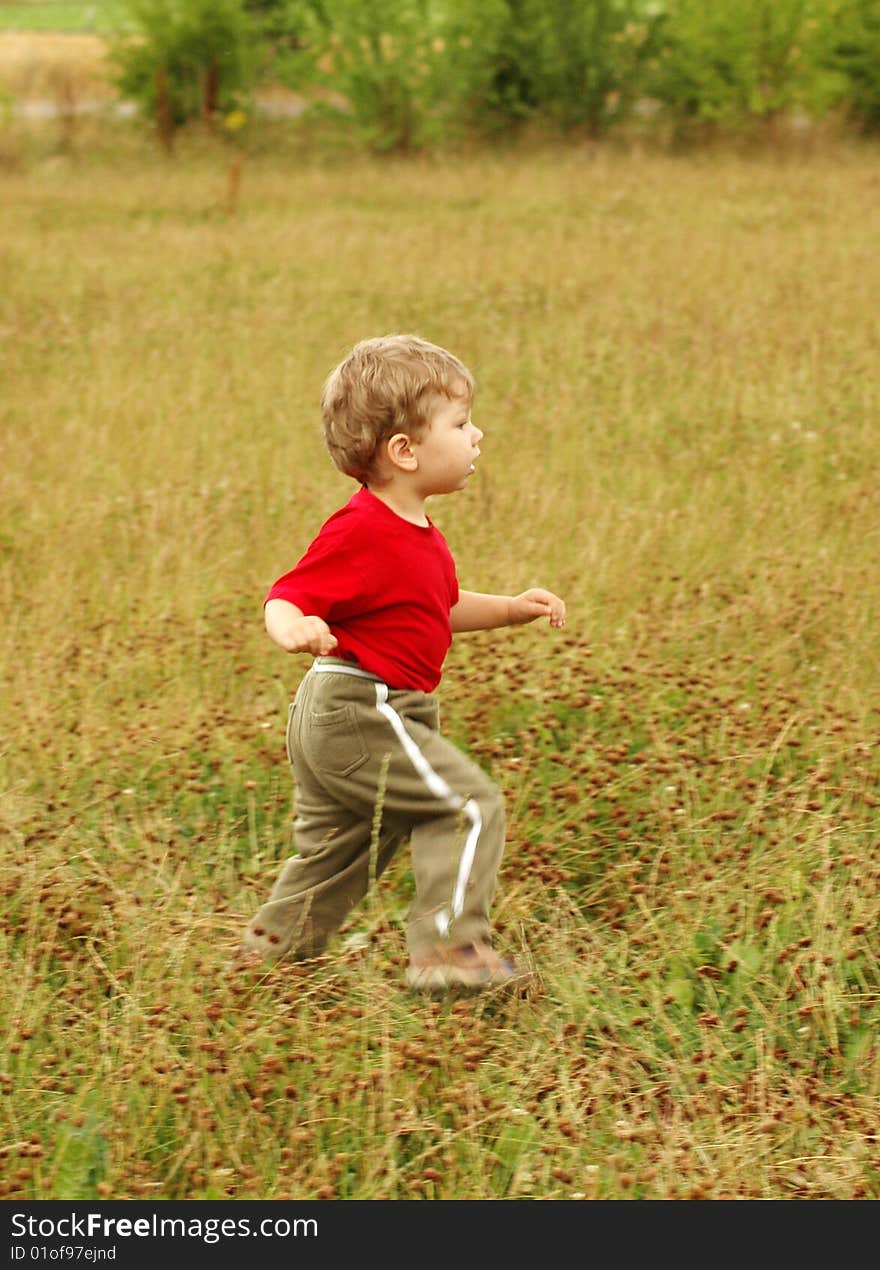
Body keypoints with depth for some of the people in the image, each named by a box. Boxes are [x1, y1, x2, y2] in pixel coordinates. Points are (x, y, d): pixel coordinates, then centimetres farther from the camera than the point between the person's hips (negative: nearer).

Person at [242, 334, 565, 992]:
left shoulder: (419, 534, 11)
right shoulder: (361, 532, -22)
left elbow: (442, 610, 26)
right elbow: (286, 597, -24)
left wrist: (510, 608, 15)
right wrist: (295, 629, -46)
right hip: (358, 712, -11)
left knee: (337, 841, 21)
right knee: (470, 805, -8)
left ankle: (274, 947, 33)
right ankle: (449, 949, -4)